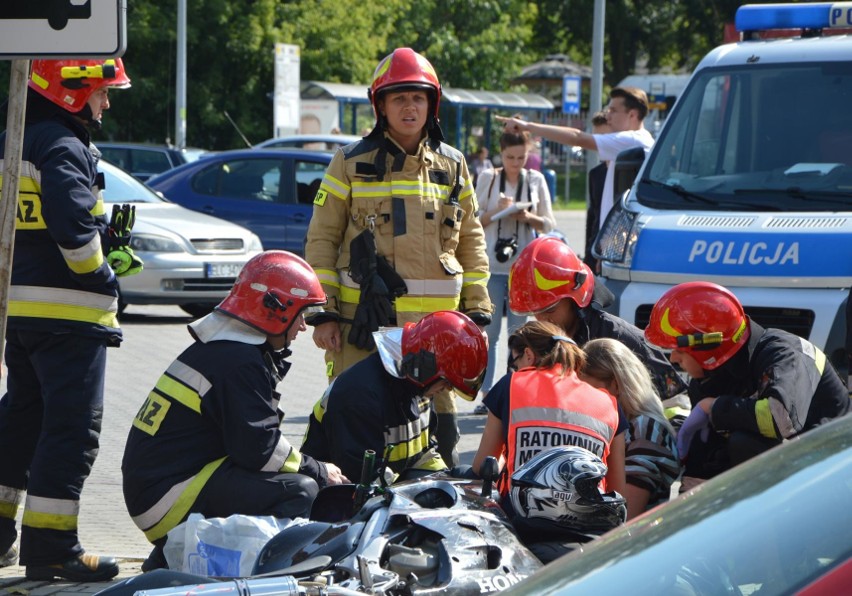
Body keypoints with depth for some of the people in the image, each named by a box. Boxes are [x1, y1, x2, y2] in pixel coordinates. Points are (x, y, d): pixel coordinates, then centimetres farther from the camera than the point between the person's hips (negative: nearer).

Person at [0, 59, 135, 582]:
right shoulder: (63, 148, -15)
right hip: (68, 311, -10)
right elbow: (73, 228, -26)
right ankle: (50, 547, -8)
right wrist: (103, 273, -10)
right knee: (71, 426, -6)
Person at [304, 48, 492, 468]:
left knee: (438, 425, 4)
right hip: (364, 320, -2)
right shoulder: (352, 163, 4)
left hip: (436, 323, 2)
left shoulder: (452, 166, 13)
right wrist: (322, 313, -3)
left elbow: (471, 241, 17)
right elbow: (321, 239, 4)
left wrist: (477, 312, 11)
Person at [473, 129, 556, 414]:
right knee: (489, 331, -1)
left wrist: (529, 218, -11)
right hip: (492, 263, -1)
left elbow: (549, 224, 8)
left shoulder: (535, 180, 8)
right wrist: (496, 212, -13)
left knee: (519, 331, 2)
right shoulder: (487, 178, 5)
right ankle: (487, 393, 3)